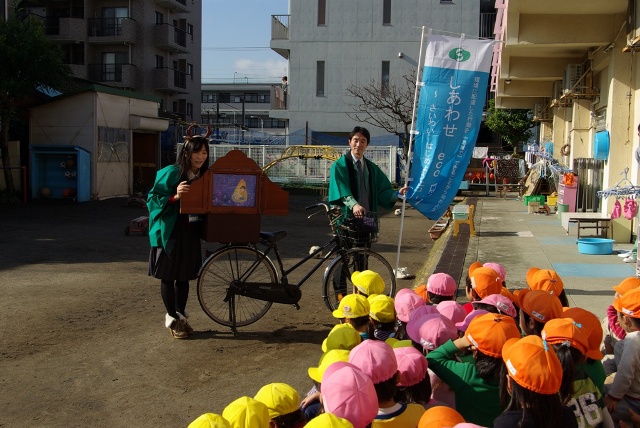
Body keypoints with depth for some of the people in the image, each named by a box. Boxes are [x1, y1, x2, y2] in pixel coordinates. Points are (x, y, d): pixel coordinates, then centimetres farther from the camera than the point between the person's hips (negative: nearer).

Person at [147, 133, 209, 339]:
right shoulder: (170, 173, -12)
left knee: (184, 276, 11)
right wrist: (175, 197, -26)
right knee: (168, 276, 3)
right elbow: (153, 198, -11)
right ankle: (172, 318, 16)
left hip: (190, 232, 4)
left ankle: (181, 315, 25)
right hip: (168, 231, -4)